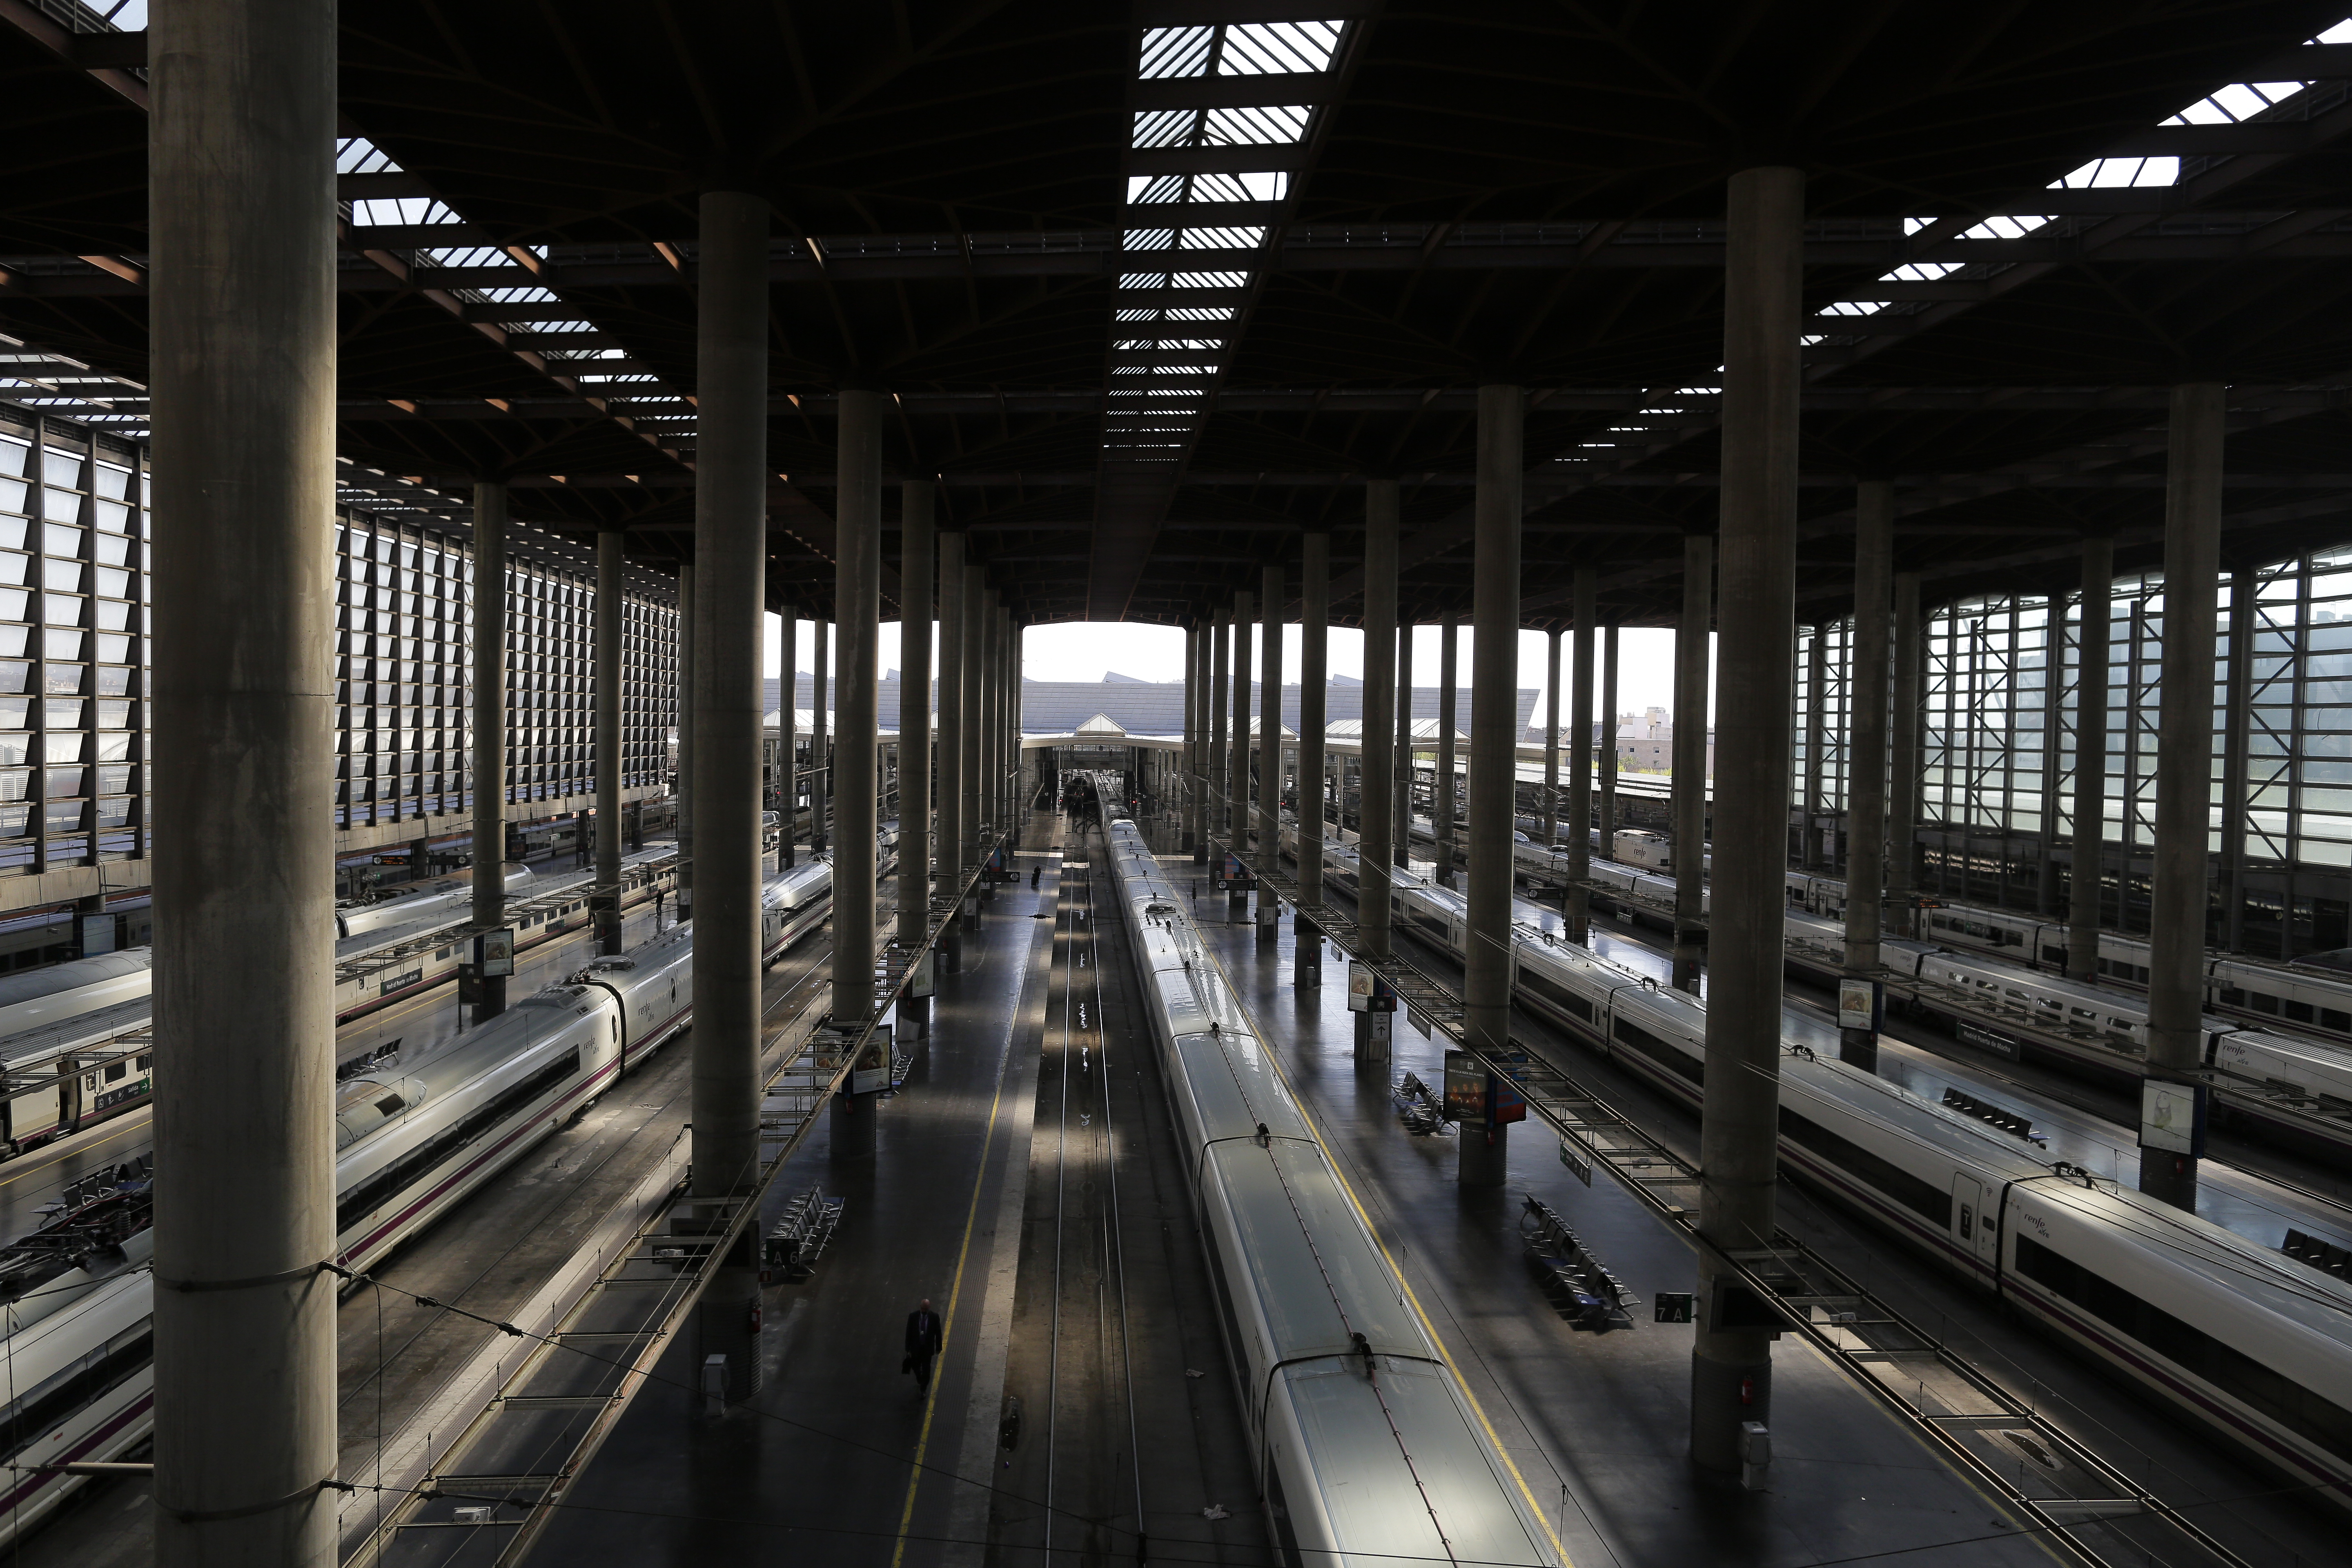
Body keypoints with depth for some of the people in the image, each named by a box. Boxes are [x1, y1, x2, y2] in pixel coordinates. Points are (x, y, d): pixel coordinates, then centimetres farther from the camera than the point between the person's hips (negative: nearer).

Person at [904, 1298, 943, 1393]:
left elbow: (938, 1333, -4)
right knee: (915, 1366, 17)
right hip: (916, 1346, 1)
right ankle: (920, 1382, 48)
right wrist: (908, 1349, -4)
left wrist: (938, 1348, 1)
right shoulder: (913, 1316, -14)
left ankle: (923, 1390, 24)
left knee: (926, 1369, 6)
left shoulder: (935, 1317, -14)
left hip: (928, 1347, -1)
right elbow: (909, 1333, -6)